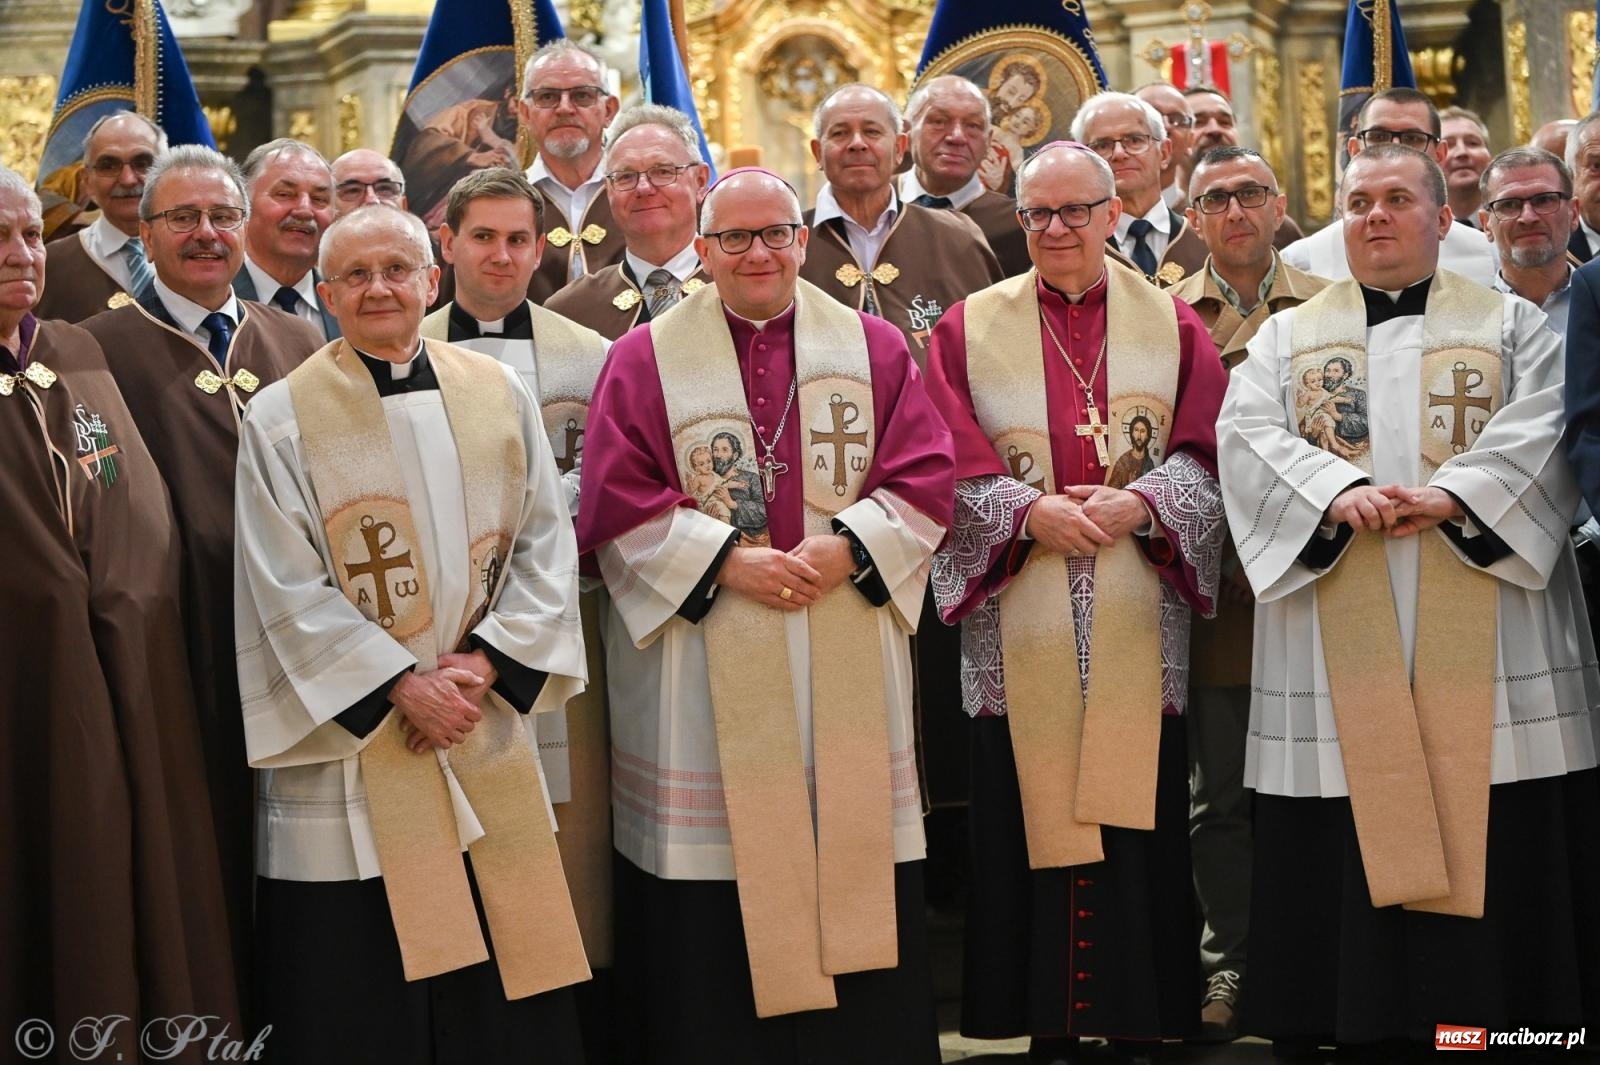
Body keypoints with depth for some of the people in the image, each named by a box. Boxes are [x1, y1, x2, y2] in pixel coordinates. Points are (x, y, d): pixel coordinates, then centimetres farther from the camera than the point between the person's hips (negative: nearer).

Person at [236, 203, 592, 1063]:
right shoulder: (281, 418, -3)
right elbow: (289, 591, -7)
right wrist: (402, 685, -14)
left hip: (487, 739, 3)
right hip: (350, 747, -3)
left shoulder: (500, 396, 6)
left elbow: (544, 545, 4)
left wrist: (485, 663, -10)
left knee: (500, 993, 7)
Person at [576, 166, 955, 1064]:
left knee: (851, 863, 4)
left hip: (850, 667, 2)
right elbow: (618, 503, -3)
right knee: (712, 913, 0)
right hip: (702, 672, -1)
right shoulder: (645, 360, 5)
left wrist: (847, 548, -13)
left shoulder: (874, 349, 10)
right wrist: (726, 560, -14)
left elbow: (924, 480, 2)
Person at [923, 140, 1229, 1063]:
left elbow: (1206, 453, 2)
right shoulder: (970, 327, 8)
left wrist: (1140, 504, -16)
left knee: (1141, 822, 1)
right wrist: (1029, 511, -16)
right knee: (1028, 810, 0)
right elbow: (953, 463, 0)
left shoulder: (1171, 323, 10)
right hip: (1020, 630, 0)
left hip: (1140, 628, 1)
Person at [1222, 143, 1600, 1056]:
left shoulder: (1515, 326, 13)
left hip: (1482, 643, -1)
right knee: (1345, 855, 0)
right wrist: (1339, 492, -18)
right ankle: (1369, 1023, 7)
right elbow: (1249, 435, 0)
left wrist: (1449, 496, -19)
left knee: (1495, 847, -2)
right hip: (1341, 653, 1)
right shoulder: (1287, 337, 16)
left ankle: (1501, 1008, 6)